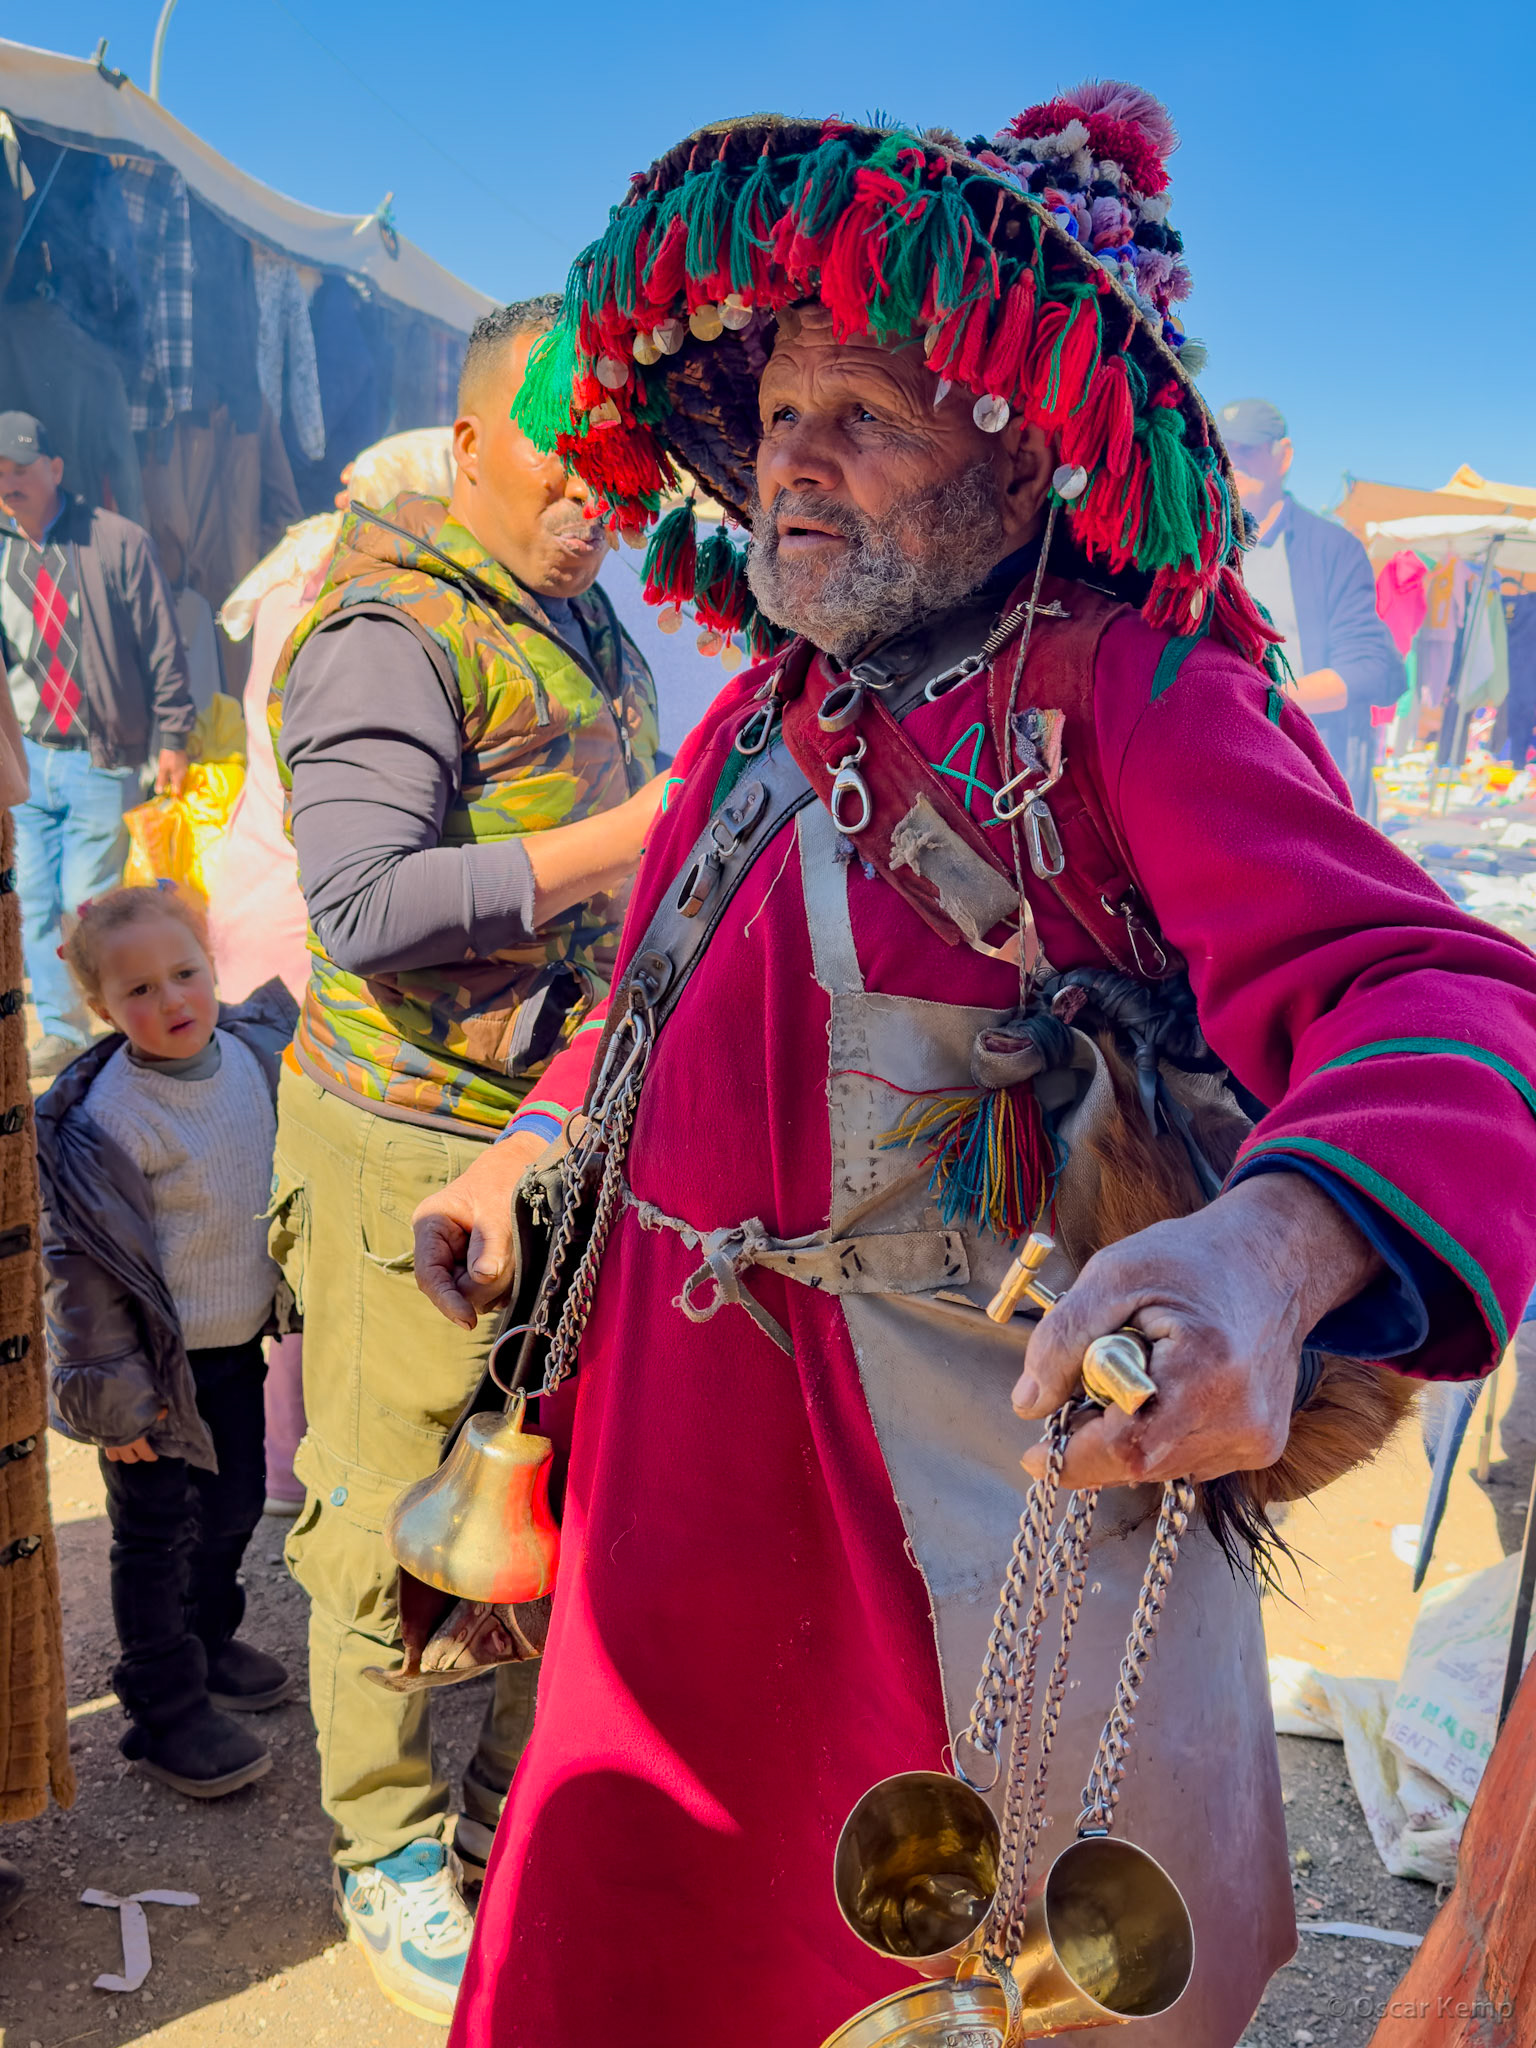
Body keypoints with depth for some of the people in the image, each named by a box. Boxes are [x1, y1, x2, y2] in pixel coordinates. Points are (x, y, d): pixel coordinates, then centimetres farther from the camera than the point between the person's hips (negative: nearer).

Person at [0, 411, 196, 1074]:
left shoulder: (117, 541, -4)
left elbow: (161, 646, -2)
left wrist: (173, 738, -3)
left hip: (100, 759, -4)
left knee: (87, 904, -3)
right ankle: (61, 1033, 21)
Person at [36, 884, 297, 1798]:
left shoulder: (251, 1052, -5)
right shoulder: (107, 1121, -24)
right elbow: (85, 1267, -20)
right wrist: (113, 1398, -16)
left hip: (238, 1347, 7)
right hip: (159, 1366, -7)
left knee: (235, 1505, 22)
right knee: (156, 1535, 8)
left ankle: (207, 1642, 46)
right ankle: (168, 1708, 25)